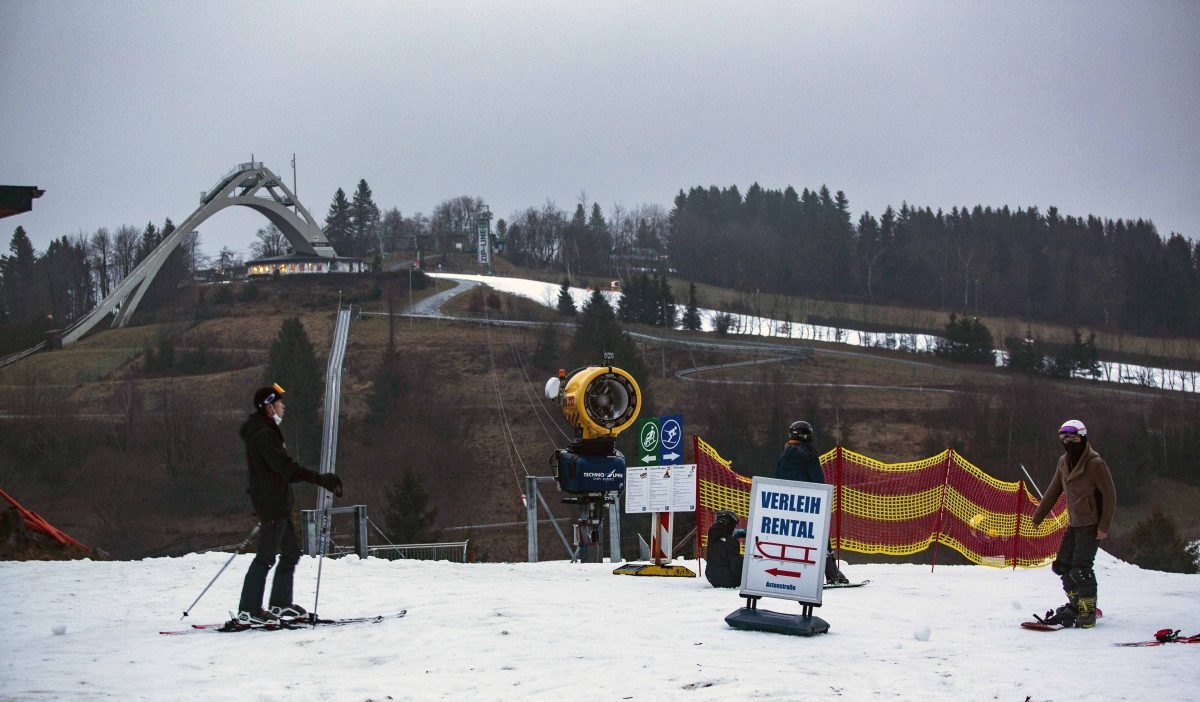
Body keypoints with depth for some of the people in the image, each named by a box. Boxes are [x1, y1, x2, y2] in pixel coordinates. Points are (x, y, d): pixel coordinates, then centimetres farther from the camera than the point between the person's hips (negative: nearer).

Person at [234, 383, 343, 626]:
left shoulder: (265, 431, 18)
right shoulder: (264, 434, -15)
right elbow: (285, 467, -25)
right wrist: (320, 479, -28)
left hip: (277, 504, 11)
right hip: (272, 504, -11)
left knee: (290, 553, 15)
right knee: (266, 556, -9)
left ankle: (280, 603, 20)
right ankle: (248, 611, -9)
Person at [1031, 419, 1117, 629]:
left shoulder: (1095, 464, -14)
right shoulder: (1064, 462, 9)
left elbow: (1109, 495, -13)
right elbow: (1053, 491, 18)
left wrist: (1104, 526, -16)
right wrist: (1038, 515, 18)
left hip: (1091, 525, -8)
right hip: (1074, 523, 8)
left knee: (1080, 568, -13)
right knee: (1063, 565, 7)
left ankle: (1088, 612, -4)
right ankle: (1075, 605, 20)